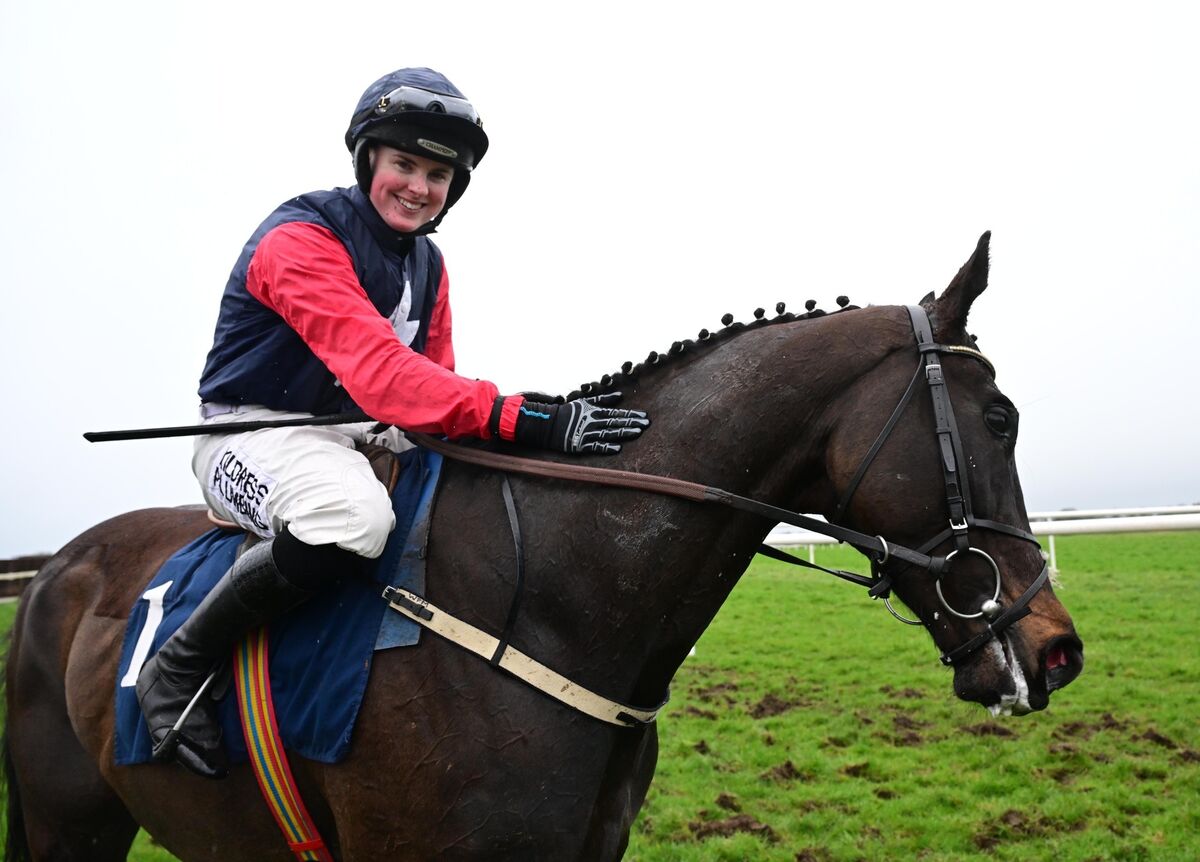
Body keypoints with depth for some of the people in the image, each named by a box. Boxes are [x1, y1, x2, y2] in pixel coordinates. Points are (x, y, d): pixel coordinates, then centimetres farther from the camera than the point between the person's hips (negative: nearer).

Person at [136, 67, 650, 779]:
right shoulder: (301, 237, -19)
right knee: (354, 512, -41)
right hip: (250, 437, -8)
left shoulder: (428, 266, 10)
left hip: (358, 438, 8)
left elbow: (433, 380, 11)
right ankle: (179, 668, -20)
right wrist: (517, 418, -45)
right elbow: (372, 365, -34)